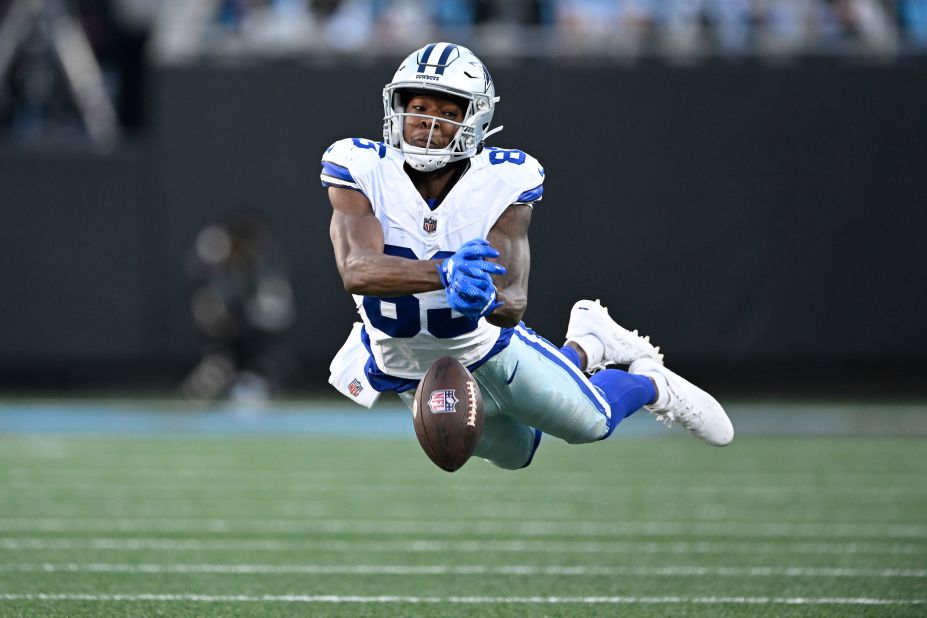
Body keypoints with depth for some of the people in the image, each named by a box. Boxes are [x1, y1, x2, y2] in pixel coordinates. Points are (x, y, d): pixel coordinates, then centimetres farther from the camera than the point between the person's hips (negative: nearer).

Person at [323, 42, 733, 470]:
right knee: (515, 454, 25)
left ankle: (652, 383, 46)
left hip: (487, 349, -1)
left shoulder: (503, 182, -27)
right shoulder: (361, 170, -27)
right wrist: (445, 272, -60)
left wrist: (485, 299, -60)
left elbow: (513, 305, -34)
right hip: (405, 367, 1)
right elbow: (355, 271, -43)